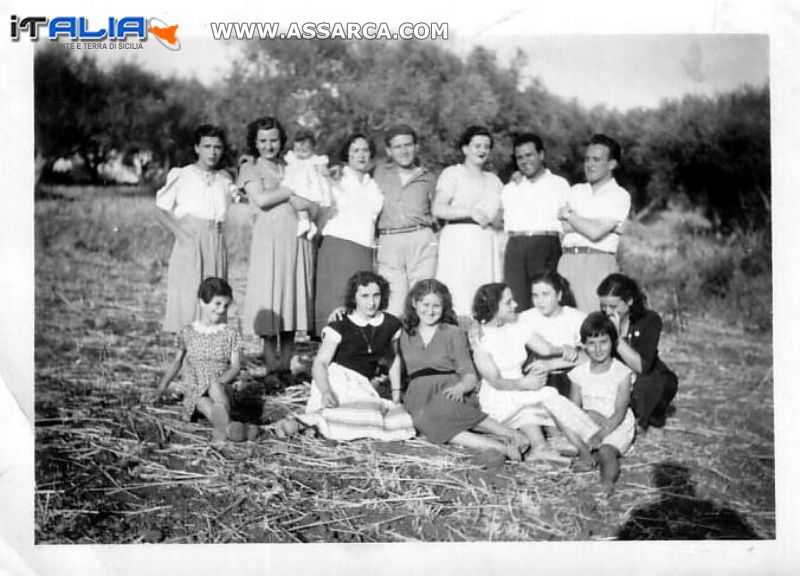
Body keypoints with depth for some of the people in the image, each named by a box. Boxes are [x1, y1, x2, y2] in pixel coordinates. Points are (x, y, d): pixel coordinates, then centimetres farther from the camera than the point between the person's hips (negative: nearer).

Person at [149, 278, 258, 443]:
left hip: (221, 390, -1)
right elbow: (177, 361, 24)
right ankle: (227, 426, -62)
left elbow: (235, 367, 0)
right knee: (203, 402, -35)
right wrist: (162, 387, 22)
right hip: (193, 393, 1)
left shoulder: (231, 335, 6)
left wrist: (219, 381, -18)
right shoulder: (188, 333, 10)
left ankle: (221, 430, -61)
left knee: (215, 386, -37)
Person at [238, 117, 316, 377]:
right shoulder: (250, 168, 8)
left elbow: (314, 204, 13)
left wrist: (306, 202, -9)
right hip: (269, 239, -4)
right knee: (269, 300, -5)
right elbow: (261, 199, -9)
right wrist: (292, 191, -2)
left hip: (298, 239, 4)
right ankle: (271, 367, 2)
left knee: (294, 296, 2)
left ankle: (286, 366, 8)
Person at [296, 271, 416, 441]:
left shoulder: (390, 325, 8)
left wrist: (396, 392, 17)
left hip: (362, 385, 6)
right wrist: (326, 392, -26)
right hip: (335, 378, -5)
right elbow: (320, 363, -8)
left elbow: (393, 358, 24)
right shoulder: (340, 327, -3)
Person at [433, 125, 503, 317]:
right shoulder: (452, 173, 6)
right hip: (459, 239, -5)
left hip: (487, 241, 5)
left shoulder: (493, 180, 24)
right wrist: (470, 212, -16)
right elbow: (438, 209, -7)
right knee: (459, 297, -13)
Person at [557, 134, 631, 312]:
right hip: (568, 261, 5)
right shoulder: (576, 191, 18)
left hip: (598, 263, -4)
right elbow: (564, 227, 4)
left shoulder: (620, 196, 1)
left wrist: (569, 215, 3)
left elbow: (595, 232, -11)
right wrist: (589, 223, -8)